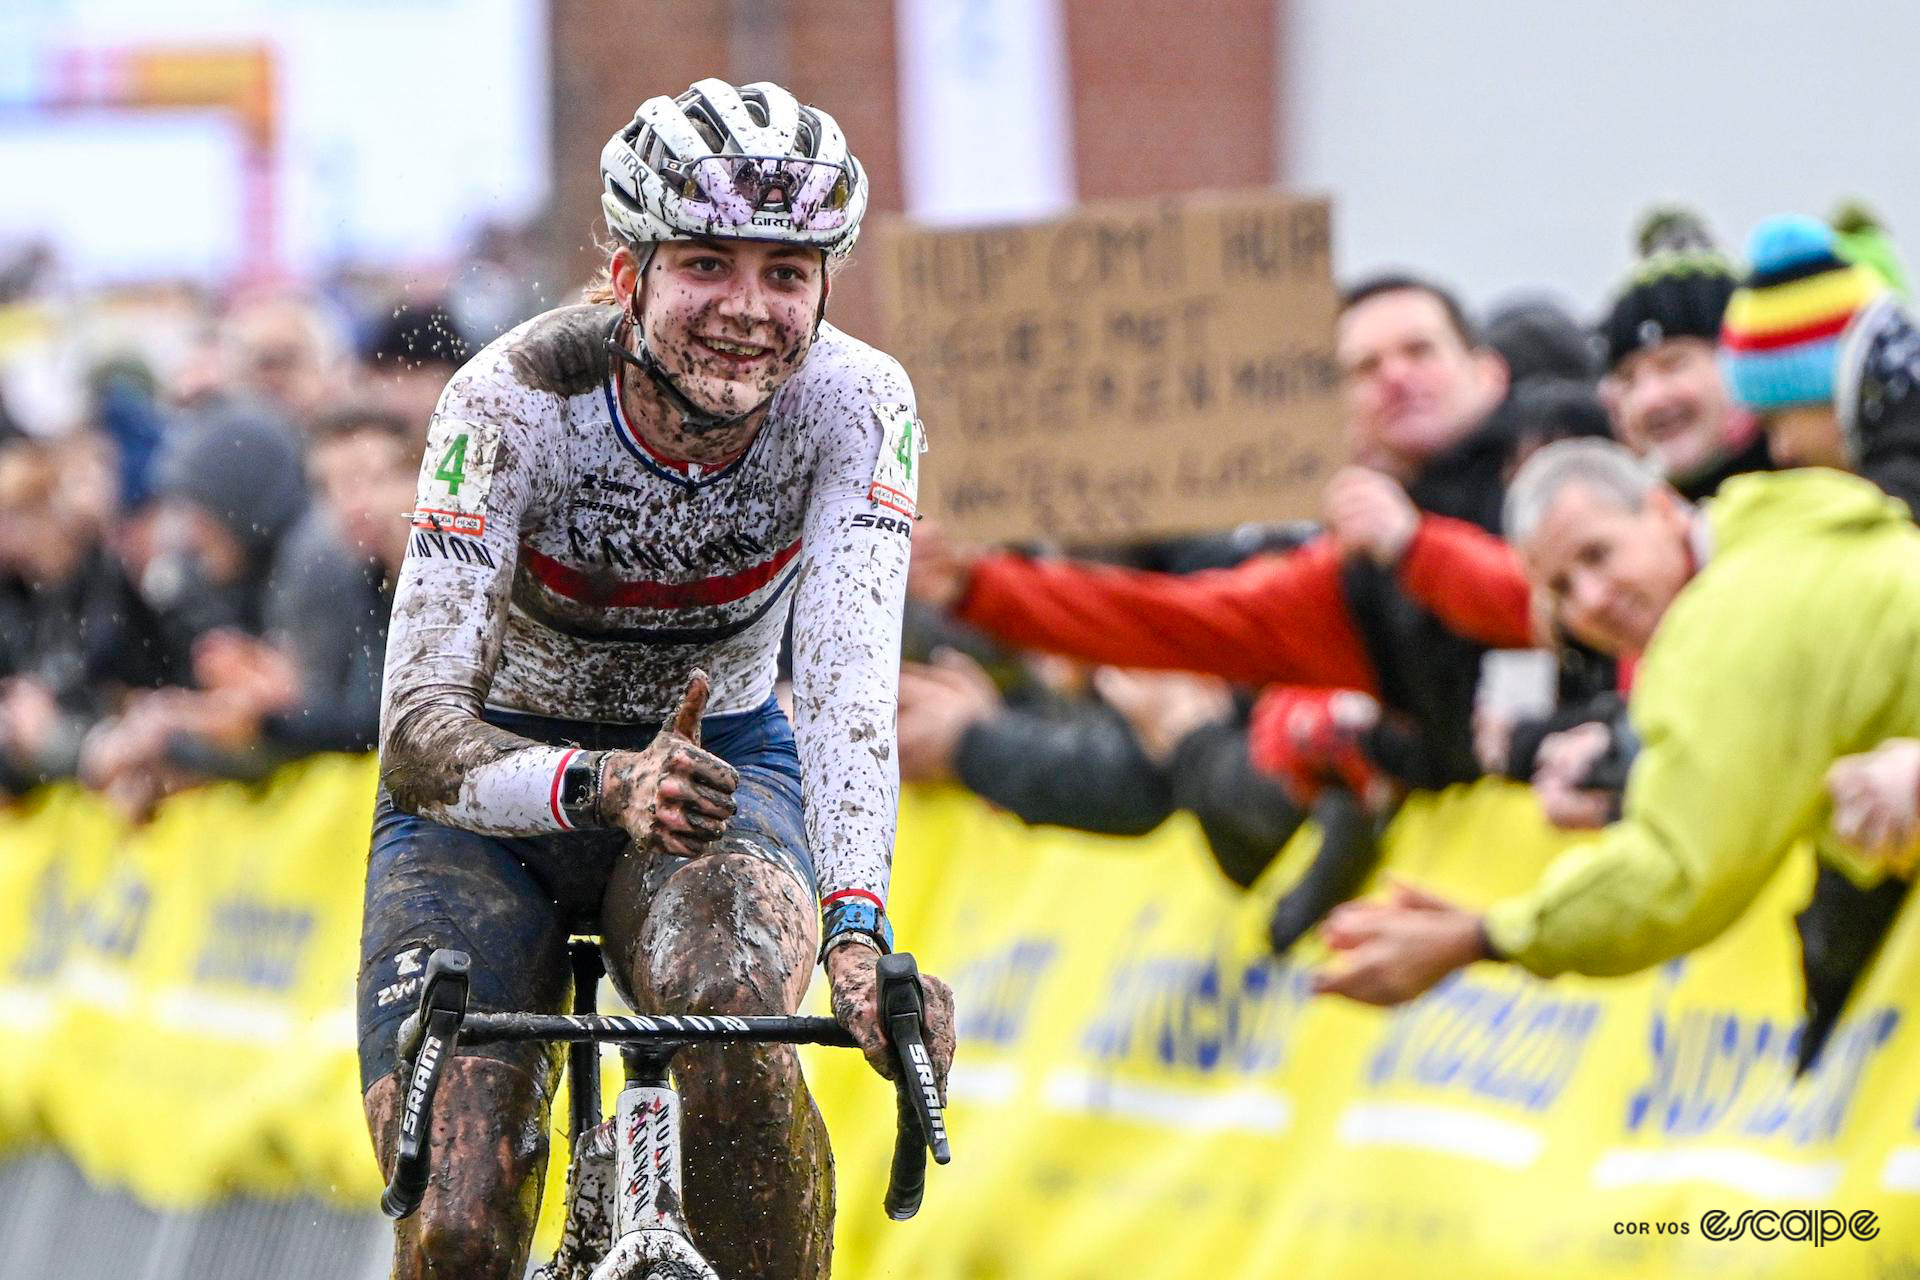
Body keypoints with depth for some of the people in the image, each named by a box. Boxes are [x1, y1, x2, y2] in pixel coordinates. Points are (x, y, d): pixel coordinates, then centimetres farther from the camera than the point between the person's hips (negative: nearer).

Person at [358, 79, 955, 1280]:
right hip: (502, 789, -1)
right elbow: (419, 735, -33)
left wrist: (858, 932, -52)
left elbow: (848, 683, -35)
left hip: (722, 759, 1)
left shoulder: (856, 405, -23)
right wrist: (602, 787, -53)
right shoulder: (516, 403, -28)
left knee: (729, 1020, -35)